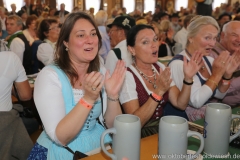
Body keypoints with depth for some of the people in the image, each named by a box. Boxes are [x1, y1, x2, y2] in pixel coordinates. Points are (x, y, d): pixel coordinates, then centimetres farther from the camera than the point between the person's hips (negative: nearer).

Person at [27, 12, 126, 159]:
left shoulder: (101, 72, -2)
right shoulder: (49, 75, -16)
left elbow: (113, 125, -3)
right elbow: (60, 138, -21)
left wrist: (113, 96, -20)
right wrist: (88, 99, -31)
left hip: (99, 146, 3)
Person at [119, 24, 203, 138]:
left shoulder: (160, 68, 5)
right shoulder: (127, 76, -14)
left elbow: (180, 104, 0)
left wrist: (188, 78, -15)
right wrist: (158, 92, -29)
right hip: (140, 135, -6)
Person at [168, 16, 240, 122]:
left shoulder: (209, 60, 5)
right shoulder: (178, 64, -18)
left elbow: (219, 95, 8)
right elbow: (196, 102, -22)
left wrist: (227, 75, -8)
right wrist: (216, 75, -22)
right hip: (187, 119, -7)